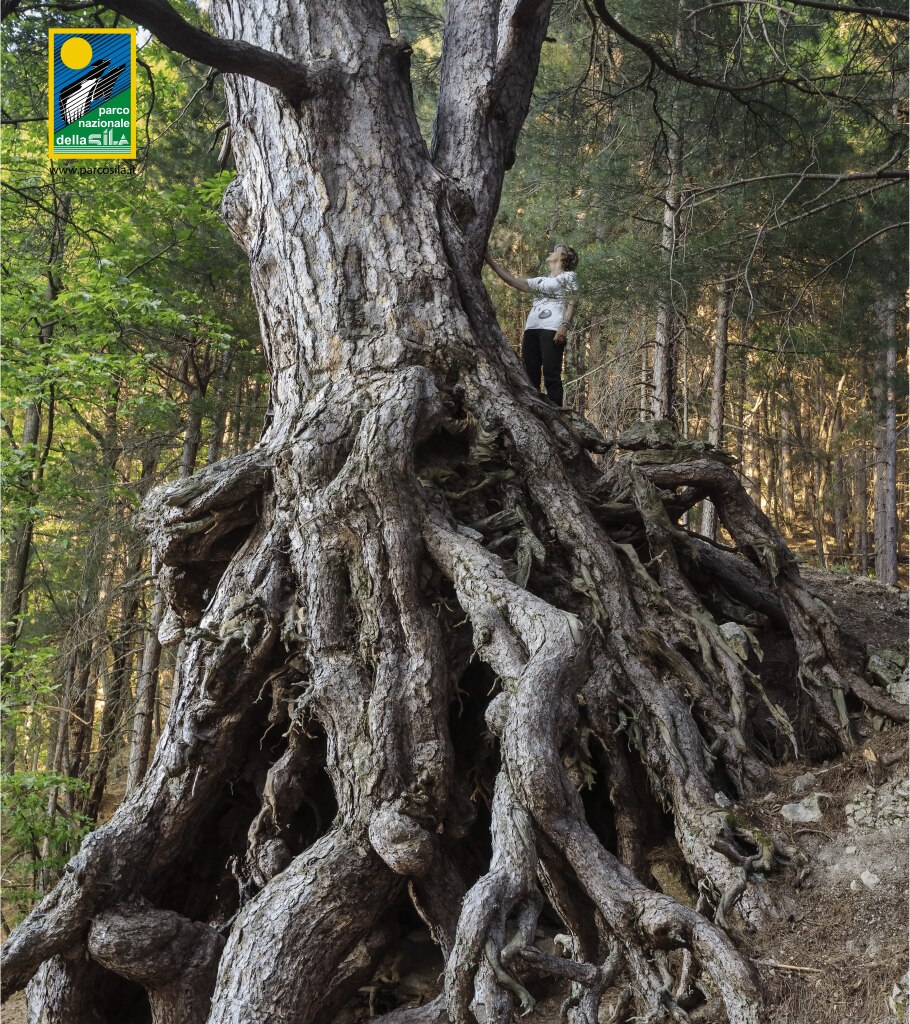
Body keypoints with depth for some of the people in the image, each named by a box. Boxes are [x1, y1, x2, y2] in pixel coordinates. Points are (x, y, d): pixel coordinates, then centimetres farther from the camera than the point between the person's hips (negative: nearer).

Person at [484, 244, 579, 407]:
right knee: (530, 375, -2)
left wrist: (564, 325, -16)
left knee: (551, 375, -14)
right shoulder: (540, 281, 29)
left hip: (551, 329, -7)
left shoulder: (569, 276, 12)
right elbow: (513, 281, 29)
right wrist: (490, 260, 26)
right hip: (531, 329, 7)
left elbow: (571, 304, 1)